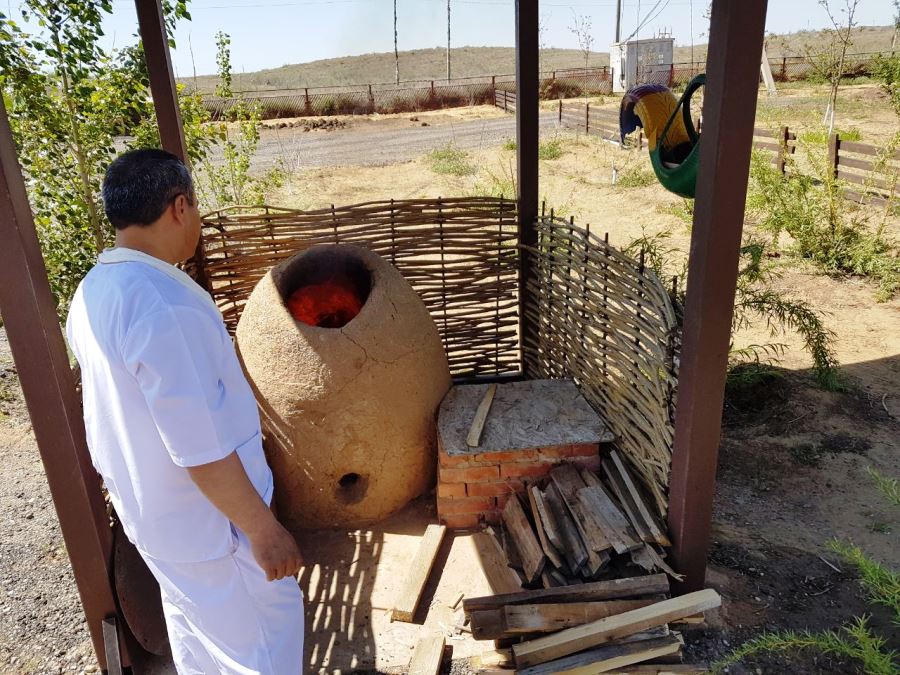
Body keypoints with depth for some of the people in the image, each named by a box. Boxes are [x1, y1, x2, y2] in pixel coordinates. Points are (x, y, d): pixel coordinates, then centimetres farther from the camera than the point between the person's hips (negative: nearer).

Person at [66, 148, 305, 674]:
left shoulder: (90, 294, -1)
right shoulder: (165, 305, -31)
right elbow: (202, 449, -30)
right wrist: (263, 528, -19)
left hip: (147, 510, 9)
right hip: (204, 520, -9)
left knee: (194, 625, 28)